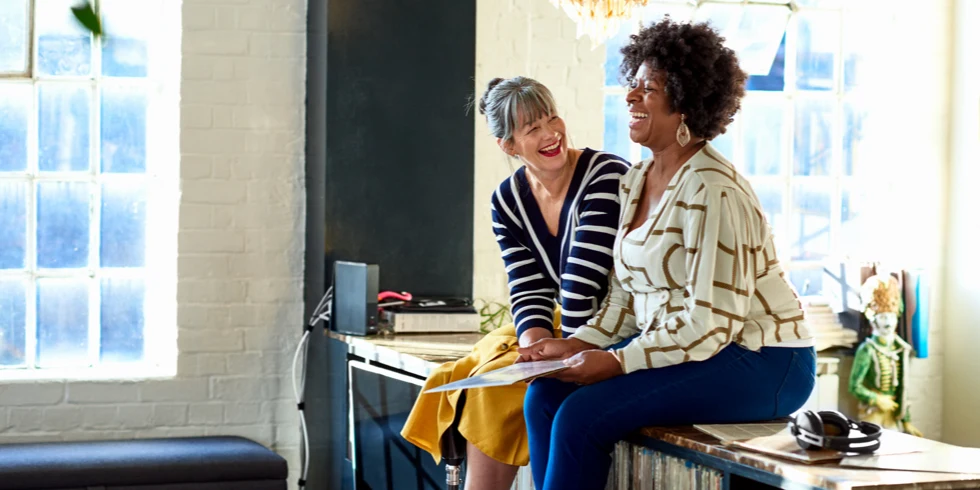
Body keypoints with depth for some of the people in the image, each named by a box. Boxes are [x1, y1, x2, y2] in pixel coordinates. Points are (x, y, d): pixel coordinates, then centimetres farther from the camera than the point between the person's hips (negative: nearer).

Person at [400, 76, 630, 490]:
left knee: (497, 386, -19)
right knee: (461, 378, -10)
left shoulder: (606, 177, -19)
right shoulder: (507, 201, 2)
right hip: (559, 329, 7)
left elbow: (584, 283, -22)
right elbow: (529, 291, -2)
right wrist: (537, 349, -20)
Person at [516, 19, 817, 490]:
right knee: (545, 395, -6)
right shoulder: (635, 181, 9)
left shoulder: (711, 192, -19)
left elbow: (710, 325, -21)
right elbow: (624, 294, 14)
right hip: (677, 348, 9)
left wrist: (617, 362, -20)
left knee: (582, 415, -21)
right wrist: (578, 344, -2)